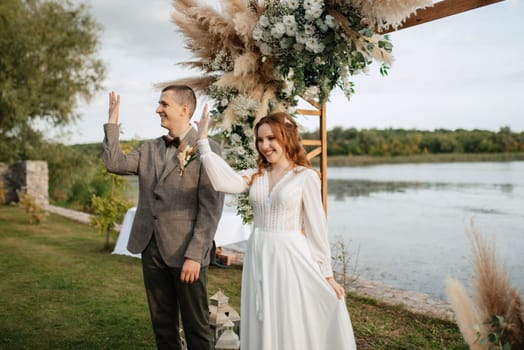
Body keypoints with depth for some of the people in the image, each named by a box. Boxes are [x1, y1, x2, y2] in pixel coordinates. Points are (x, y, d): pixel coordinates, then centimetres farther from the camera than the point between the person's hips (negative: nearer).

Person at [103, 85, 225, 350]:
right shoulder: (149, 149, 12)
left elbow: (211, 208, -13)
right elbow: (114, 164, -1)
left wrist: (195, 255, -18)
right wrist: (112, 122, 3)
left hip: (186, 252, -5)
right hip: (152, 250, 6)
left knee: (195, 327, 6)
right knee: (162, 324, 16)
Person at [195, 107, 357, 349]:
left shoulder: (306, 176, -6)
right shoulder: (256, 176, 7)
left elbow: (316, 227, -5)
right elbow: (223, 182, -12)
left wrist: (327, 274, -4)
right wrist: (203, 139, -12)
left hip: (289, 257, -5)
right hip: (258, 257, 5)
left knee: (292, 329, 5)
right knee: (263, 328, 14)